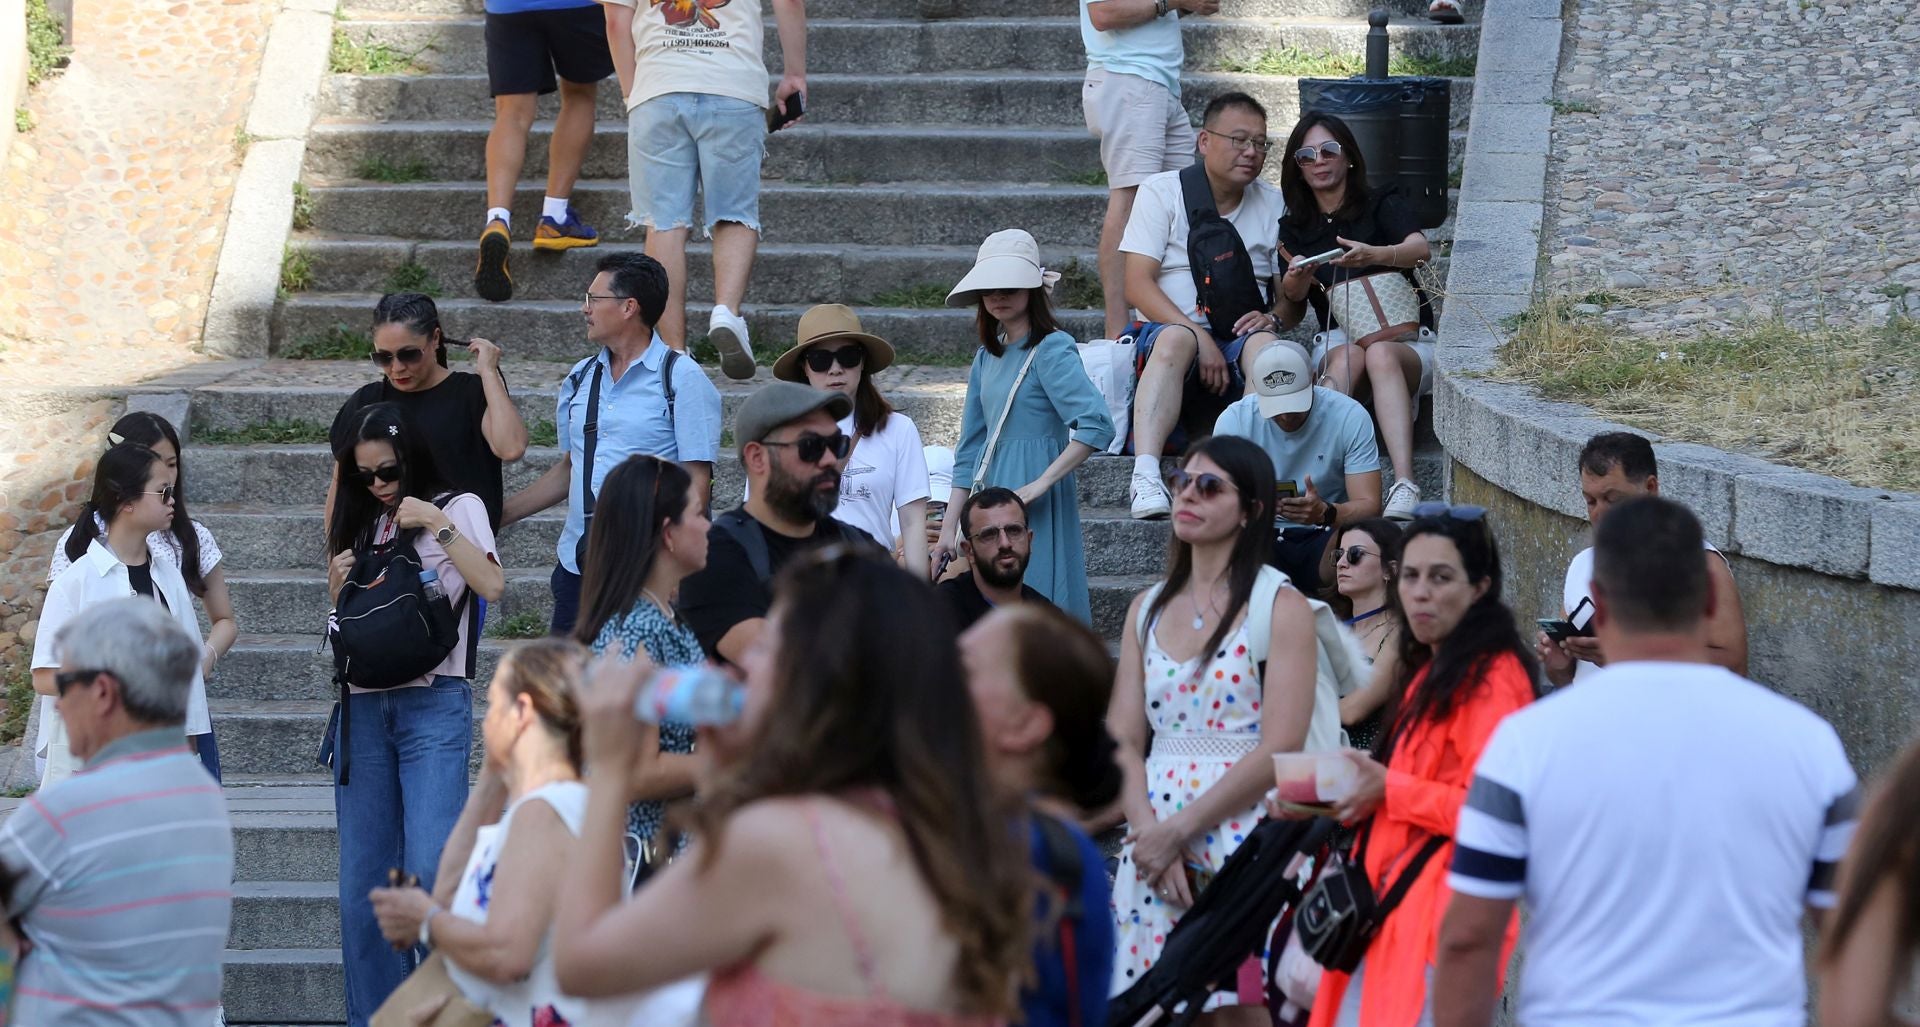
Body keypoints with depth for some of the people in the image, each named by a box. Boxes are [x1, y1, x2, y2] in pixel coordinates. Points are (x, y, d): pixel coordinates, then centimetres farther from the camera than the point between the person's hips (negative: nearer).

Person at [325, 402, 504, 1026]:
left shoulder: (456, 508, 4)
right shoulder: (361, 524, 18)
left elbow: (492, 585, -12)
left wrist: (438, 524, -16)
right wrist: (337, 588, 3)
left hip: (434, 705, -5)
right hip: (363, 707, 5)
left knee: (430, 869, -18)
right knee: (363, 881, 3)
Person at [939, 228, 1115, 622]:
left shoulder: (1051, 349, -9)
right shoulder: (986, 358, 14)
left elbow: (1097, 426, -22)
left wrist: (1040, 484, -21)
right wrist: (949, 527, 12)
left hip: (1034, 513, -7)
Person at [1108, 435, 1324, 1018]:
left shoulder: (1280, 608, -3)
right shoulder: (1148, 609, 14)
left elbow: (1280, 750, -12)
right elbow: (1123, 739, 8)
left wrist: (1178, 829, -12)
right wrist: (1148, 831, -9)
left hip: (1241, 835, -5)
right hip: (1154, 844, 5)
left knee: (1240, 1006, -9)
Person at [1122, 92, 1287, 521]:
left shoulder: (1273, 204, 15)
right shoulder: (1162, 192, 6)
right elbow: (1137, 285, -5)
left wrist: (1271, 317, -12)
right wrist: (1200, 337, -19)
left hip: (1238, 339, 2)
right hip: (1167, 327, -2)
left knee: (1265, 344, -34)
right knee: (1175, 340, -38)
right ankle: (1146, 476, -54)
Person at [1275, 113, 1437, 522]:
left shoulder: (1381, 207, 7)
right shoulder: (1294, 229, 16)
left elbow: (1421, 249, -16)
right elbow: (1289, 319, 14)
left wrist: (1374, 255, -37)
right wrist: (1291, 291, -11)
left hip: (1407, 343, -2)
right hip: (1336, 341, 2)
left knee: (1379, 354, -37)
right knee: (1349, 355, -35)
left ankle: (1404, 488, -56)